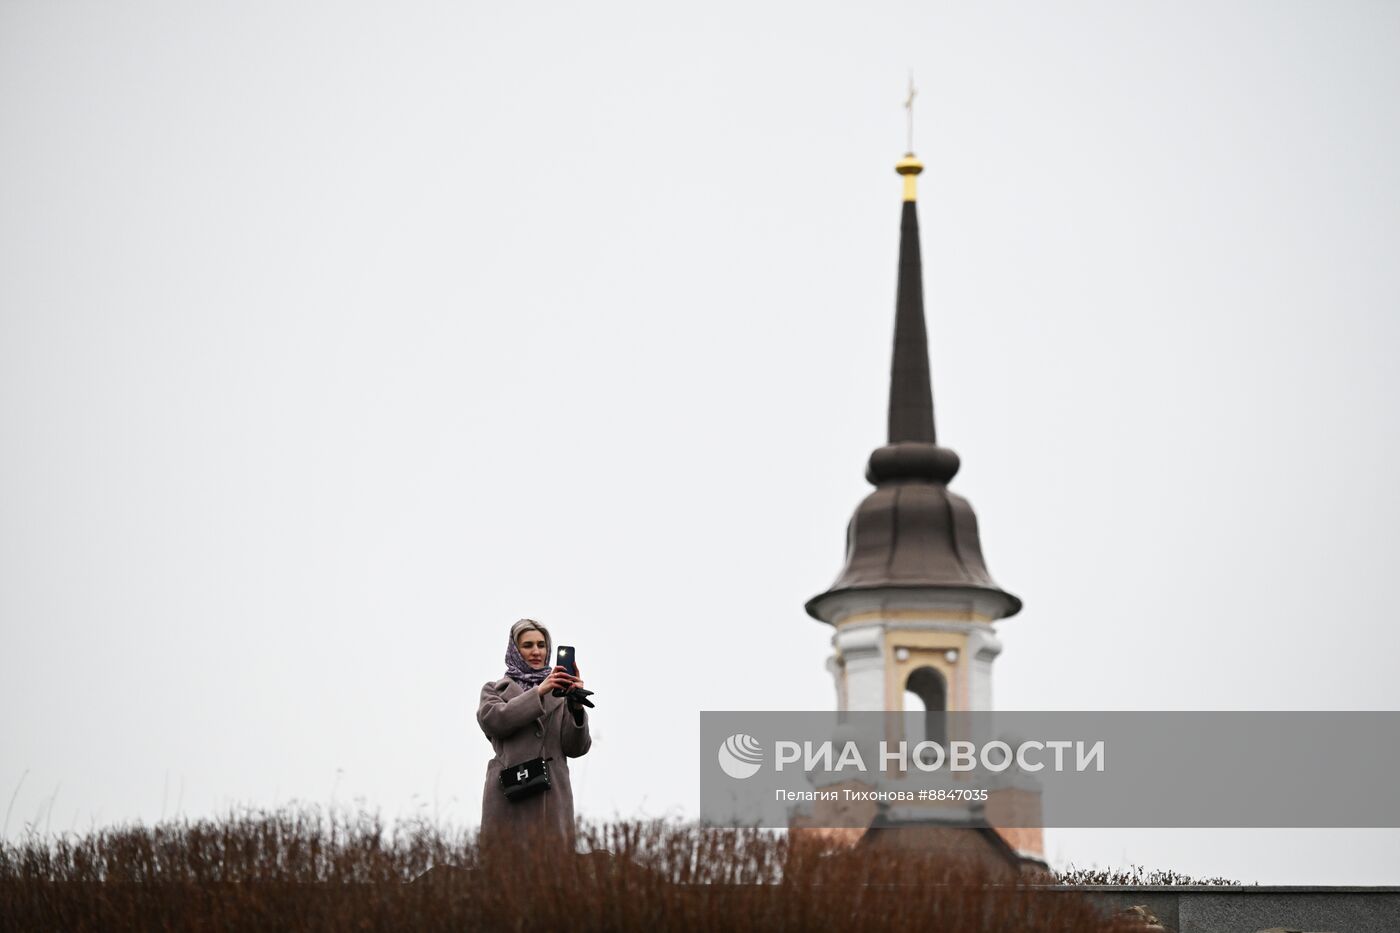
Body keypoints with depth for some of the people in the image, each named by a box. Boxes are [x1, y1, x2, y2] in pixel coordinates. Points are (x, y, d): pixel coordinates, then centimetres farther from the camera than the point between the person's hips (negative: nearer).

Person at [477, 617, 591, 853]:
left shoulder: (559, 692, 17)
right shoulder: (495, 690, 16)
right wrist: (538, 693, -14)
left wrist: (576, 708, -10)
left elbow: (575, 748, 8)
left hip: (553, 797, 1)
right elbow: (492, 719, -7)